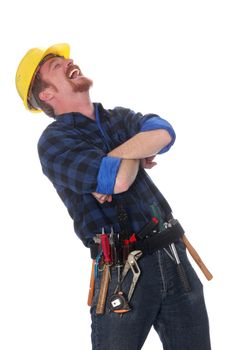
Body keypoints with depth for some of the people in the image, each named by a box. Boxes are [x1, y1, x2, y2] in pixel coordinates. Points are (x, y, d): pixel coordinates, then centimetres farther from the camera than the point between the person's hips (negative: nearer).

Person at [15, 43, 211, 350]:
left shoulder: (120, 118, 16)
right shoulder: (54, 141, -4)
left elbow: (162, 133, -7)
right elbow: (119, 180, -19)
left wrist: (118, 160, -17)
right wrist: (136, 157, 1)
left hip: (175, 257, 6)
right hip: (124, 273, -5)